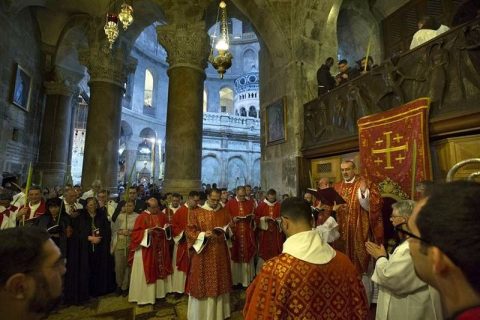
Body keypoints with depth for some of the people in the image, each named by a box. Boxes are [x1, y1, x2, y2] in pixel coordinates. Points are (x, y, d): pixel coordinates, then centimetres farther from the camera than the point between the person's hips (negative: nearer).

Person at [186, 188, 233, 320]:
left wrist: (226, 230, -8)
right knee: (203, 283, 6)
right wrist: (203, 234, -22)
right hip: (203, 254, -3)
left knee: (219, 282, 14)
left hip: (220, 253, 3)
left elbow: (231, 227, 14)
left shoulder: (224, 212, 4)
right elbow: (190, 231, -7)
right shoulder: (197, 213, -6)